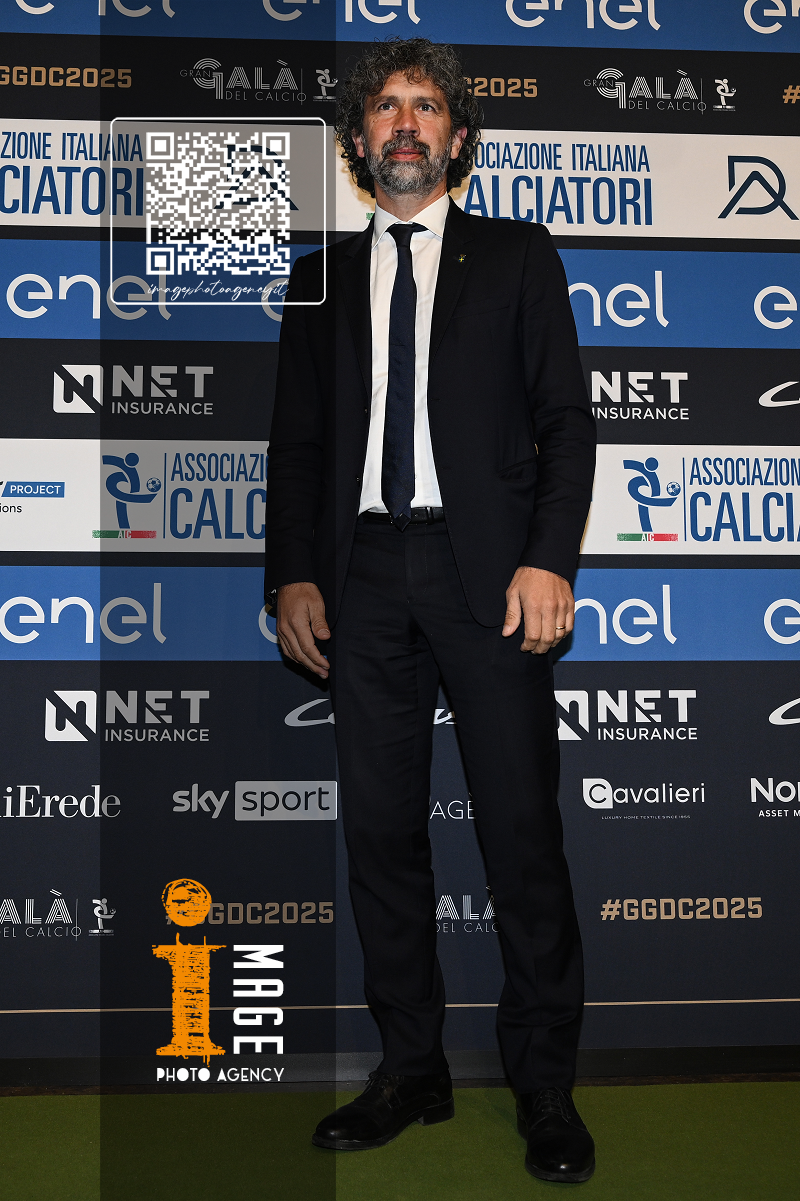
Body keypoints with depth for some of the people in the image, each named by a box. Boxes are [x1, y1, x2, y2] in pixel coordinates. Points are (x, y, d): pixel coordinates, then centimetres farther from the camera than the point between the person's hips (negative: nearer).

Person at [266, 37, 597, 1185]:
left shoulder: (518, 257, 10)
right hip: (362, 574, 3)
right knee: (380, 826, 6)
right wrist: (294, 572, 3)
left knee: (522, 825, -2)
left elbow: (566, 423, 3)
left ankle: (545, 1085, 12)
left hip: (487, 570, -3)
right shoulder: (323, 278, 17)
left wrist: (548, 560, -10)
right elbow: (297, 439, 14)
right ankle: (412, 1068, 20)